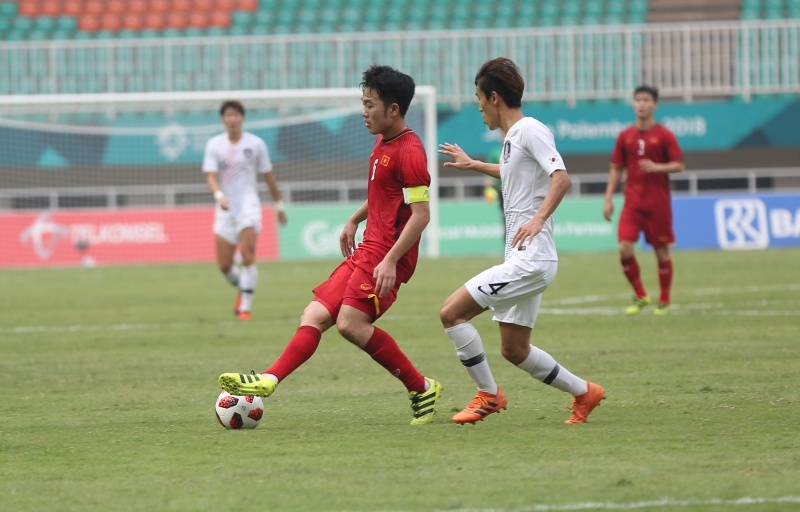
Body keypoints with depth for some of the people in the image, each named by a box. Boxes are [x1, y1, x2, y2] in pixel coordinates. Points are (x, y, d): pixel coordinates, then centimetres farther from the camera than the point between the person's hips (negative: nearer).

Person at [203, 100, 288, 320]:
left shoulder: (256, 144, 1)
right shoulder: (214, 144, 3)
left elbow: (268, 176, 9)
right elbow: (211, 176, -6)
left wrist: (279, 205, 13)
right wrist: (219, 195, -26)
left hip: (249, 206, -2)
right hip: (225, 209, 2)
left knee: (248, 257, -18)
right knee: (224, 265, 1)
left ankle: (245, 307, -13)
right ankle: (241, 288, 33)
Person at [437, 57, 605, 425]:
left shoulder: (530, 130, -11)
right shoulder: (512, 137, 18)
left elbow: (561, 177, -26)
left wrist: (539, 218, -37)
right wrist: (474, 165, 50)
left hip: (530, 260, -10)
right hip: (521, 260, 10)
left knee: (452, 311, -12)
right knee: (514, 350, 14)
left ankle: (488, 395, -2)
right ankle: (583, 393, 24)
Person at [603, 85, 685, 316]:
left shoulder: (664, 135, -2)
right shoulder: (625, 136, 7)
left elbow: (679, 165, -4)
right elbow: (616, 169, 12)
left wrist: (657, 167, -21)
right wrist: (608, 199, 6)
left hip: (658, 202, -2)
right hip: (632, 201, 2)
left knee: (661, 251, 3)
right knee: (625, 248, -11)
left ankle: (664, 301, 17)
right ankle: (640, 296, 6)